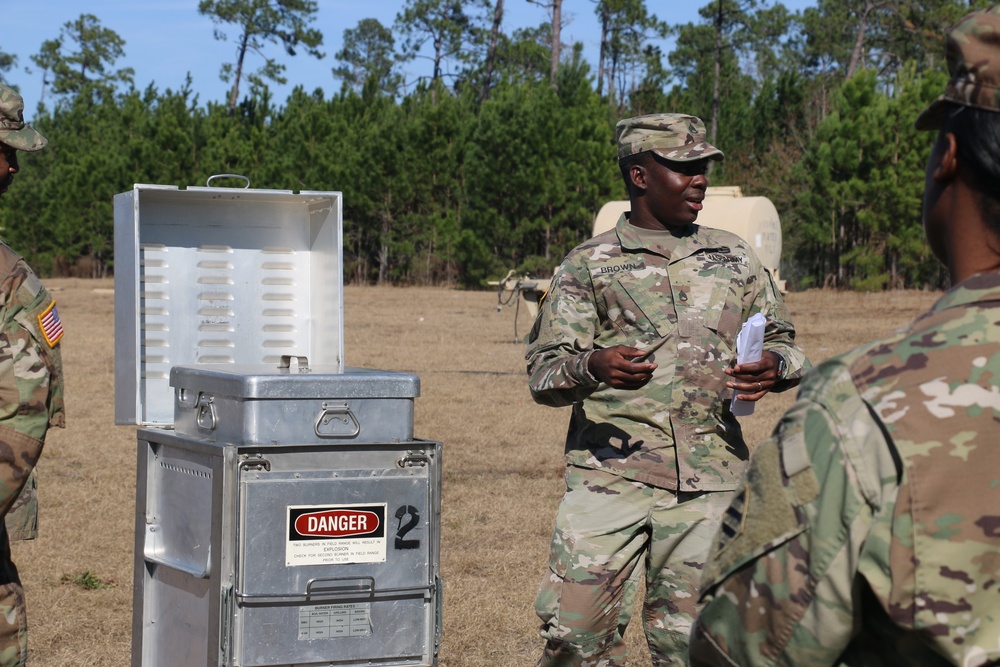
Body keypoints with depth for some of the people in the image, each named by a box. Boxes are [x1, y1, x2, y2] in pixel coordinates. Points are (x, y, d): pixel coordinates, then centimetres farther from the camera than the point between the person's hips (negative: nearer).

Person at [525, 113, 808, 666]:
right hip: (610, 475, -2)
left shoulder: (733, 257, 16)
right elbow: (543, 373, 2)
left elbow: (782, 340, 21)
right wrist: (592, 367, -22)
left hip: (709, 480, 2)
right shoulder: (589, 264, 7)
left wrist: (775, 367, -4)